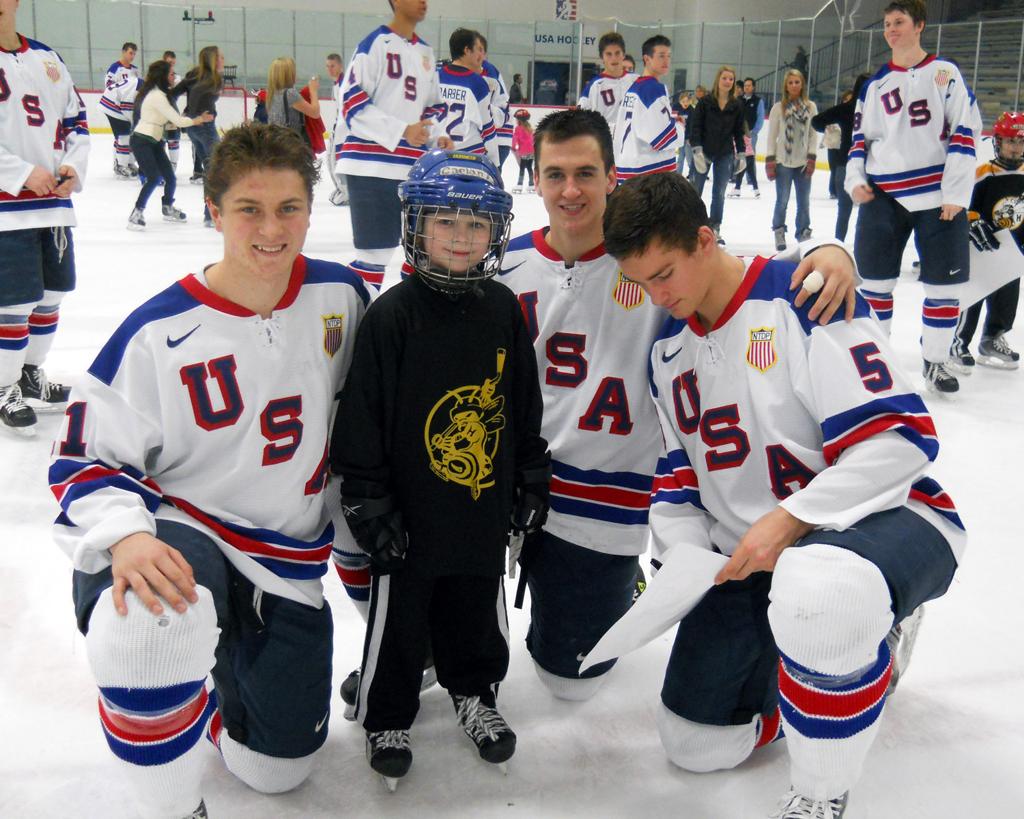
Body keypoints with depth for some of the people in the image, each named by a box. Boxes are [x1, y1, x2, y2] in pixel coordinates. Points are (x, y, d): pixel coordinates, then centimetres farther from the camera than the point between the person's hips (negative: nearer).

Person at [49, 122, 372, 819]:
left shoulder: (341, 297, -6)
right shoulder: (161, 333, -16)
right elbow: (85, 456, -12)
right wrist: (125, 537, -31)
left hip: (287, 556, 4)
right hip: (181, 533, -3)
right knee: (147, 629, -40)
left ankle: (216, 666, 43)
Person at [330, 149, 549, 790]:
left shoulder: (504, 309, 0)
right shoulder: (392, 314, -14)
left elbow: (526, 406, 9)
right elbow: (362, 415, -12)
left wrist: (532, 480, 11)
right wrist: (367, 501, -11)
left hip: (486, 505, 4)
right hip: (412, 512, -4)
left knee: (478, 611, 20)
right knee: (398, 618, 11)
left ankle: (475, 693, 43)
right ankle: (387, 717, 32)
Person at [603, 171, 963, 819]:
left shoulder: (806, 298, -17)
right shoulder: (668, 350, 7)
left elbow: (899, 440, -22)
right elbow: (679, 472, 14)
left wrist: (789, 521, -27)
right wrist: (684, 559, -3)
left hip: (883, 517, -7)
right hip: (747, 555, 8)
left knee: (815, 589, -44)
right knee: (695, 743, 7)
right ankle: (857, 642, 26)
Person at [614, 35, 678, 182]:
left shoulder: (631, 88, 16)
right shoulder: (655, 88, -11)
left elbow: (619, 128, 19)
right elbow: (659, 132, -18)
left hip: (627, 167, 10)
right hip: (652, 171, -10)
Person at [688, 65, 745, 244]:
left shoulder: (737, 105, 2)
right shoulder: (705, 101, -6)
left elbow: (739, 131, 8)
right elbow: (695, 125, -8)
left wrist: (741, 153, 4)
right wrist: (697, 148, -16)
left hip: (725, 154, 2)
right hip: (704, 151, -2)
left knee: (719, 192, 6)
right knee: (696, 189, 6)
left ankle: (715, 228, 14)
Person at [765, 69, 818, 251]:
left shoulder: (811, 107, 3)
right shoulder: (778, 107, -1)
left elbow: (813, 134, 6)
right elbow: (772, 135, 0)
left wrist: (812, 158, -2)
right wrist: (770, 160, -5)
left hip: (803, 162, 2)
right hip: (783, 161, -2)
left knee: (804, 202, 8)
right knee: (782, 200, 4)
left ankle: (804, 234, 20)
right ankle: (779, 233, 20)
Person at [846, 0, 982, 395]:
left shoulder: (945, 73, 1)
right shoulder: (875, 84, 11)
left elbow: (965, 131, -3)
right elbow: (860, 136, 16)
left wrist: (955, 193, -10)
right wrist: (855, 179, 0)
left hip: (940, 196, -2)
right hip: (883, 195, 3)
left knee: (943, 283, 1)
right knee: (876, 276, 8)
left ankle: (935, 361, 14)